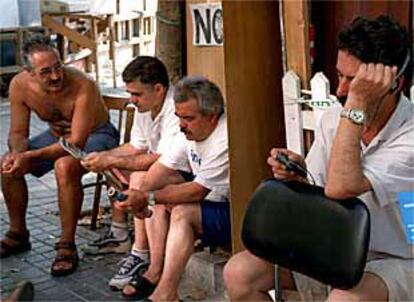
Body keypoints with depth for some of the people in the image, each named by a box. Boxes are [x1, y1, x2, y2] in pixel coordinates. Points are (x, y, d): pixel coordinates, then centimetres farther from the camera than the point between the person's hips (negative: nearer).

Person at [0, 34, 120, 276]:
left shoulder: (83, 86, -34)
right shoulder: (20, 86, -16)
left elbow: (77, 142, -35)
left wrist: (30, 156, -41)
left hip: (95, 135, -6)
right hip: (57, 134, 6)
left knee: (65, 166, -36)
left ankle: (67, 246, -23)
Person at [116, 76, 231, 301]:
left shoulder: (225, 140, -25)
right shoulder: (192, 130, 2)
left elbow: (199, 191, -26)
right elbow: (164, 166, 0)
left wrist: (148, 198, -27)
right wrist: (141, 195, -19)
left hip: (234, 213, -9)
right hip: (211, 200, 9)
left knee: (181, 212, -27)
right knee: (160, 200, -1)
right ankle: (156, 273, -1)